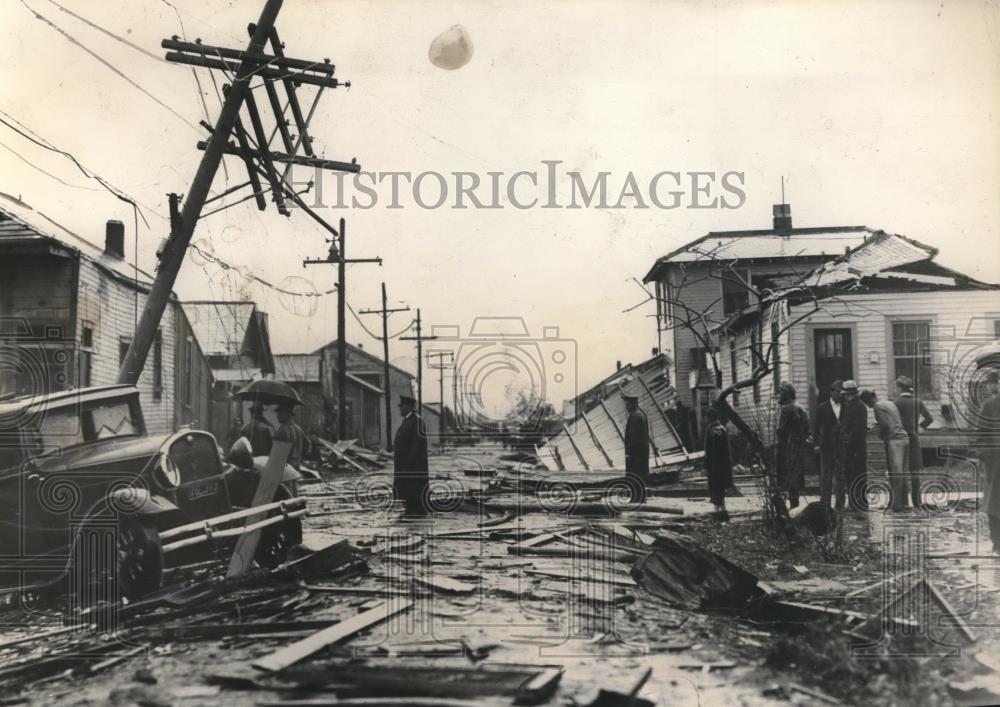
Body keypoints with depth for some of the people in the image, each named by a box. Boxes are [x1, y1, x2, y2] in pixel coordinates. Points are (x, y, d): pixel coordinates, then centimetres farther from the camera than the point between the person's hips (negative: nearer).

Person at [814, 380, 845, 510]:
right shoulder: (823, 407, 4)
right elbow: (817, 427, 3)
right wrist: (816, 443, -5)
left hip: (842, 447, 1)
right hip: (827, 447, -1)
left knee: (841, 477, 4)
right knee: (826, 477, 3)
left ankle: (840, 506, 11)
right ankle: (825, 505, 8)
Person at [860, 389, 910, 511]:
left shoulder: (878, 406, -6)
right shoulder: (890, 403, 19)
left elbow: (885, 424, -15)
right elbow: (901, 421, 19)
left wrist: (881, 434, 4)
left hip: (894, 440, -9)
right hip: (904, 438, 9)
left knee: (894, 473, -8)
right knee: (903, 472, 10)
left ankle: (896, 504, -8)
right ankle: (903, 501, 13)